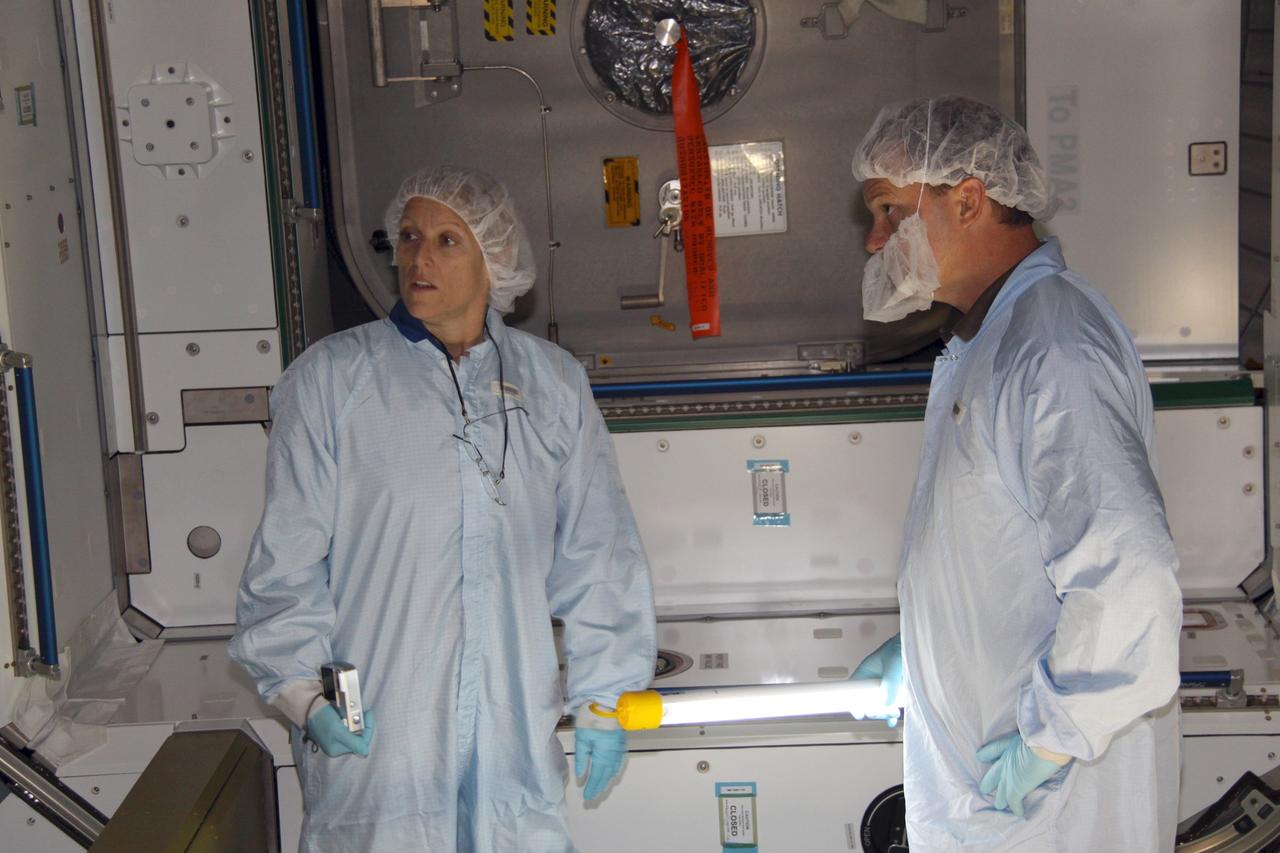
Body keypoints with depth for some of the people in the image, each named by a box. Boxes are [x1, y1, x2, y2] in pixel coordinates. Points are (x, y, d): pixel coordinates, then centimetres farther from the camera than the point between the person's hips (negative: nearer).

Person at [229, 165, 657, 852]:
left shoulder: (552, 383, 8)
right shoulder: (329, 380, 0)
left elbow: (595, 552, 11)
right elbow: (287, 559, -1)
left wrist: (602, 696, 9)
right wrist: (304, 691, -12)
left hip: (516, 733, 3)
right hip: (372, 730, -2)